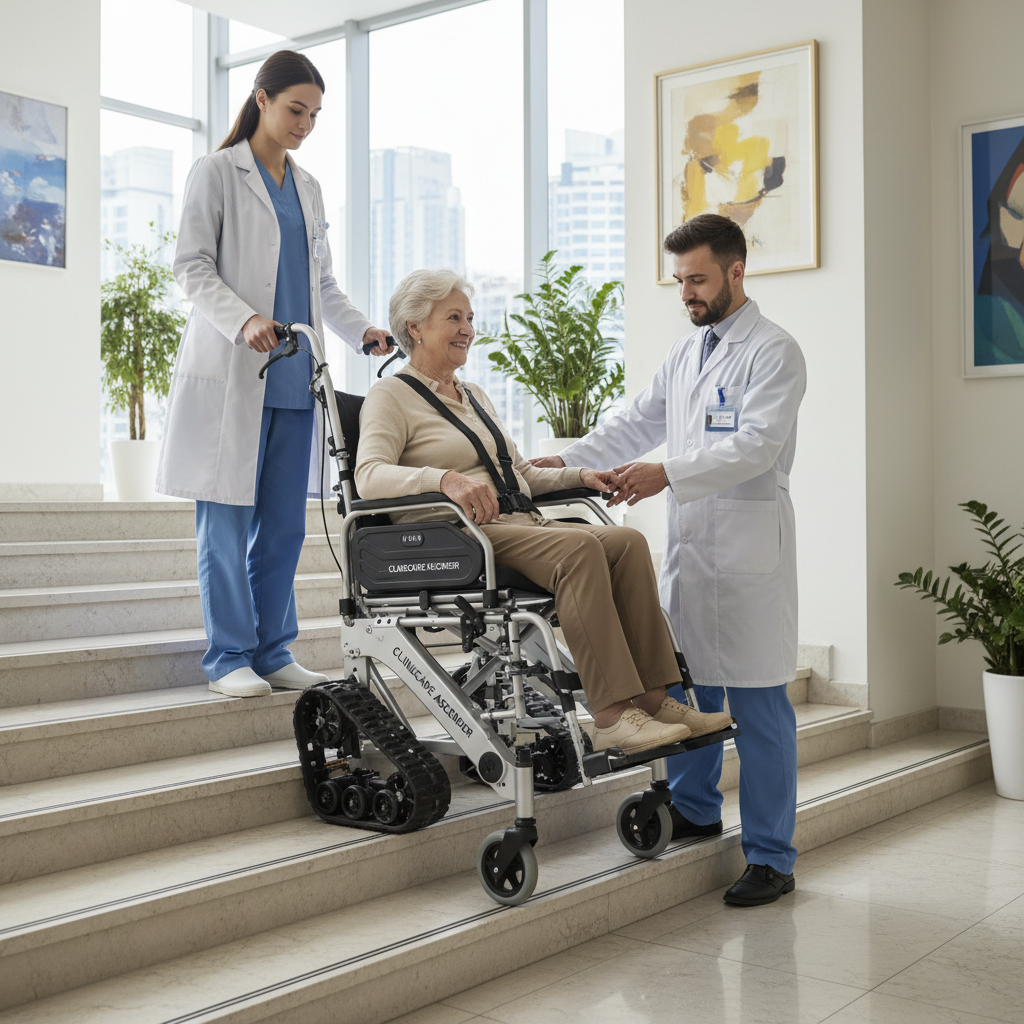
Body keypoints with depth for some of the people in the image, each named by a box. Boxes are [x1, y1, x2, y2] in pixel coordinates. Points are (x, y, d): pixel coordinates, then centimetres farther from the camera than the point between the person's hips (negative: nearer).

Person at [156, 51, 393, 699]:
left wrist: (363, 331, 5)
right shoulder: (217, 172, 3)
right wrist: (243, 319, -21)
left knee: (285, 523, 4)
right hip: (231, 372, -5)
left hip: (294, 377, 5)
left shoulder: (308, 187, 20)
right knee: (228, 518, -4)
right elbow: (192, 266, -5)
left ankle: (273, 650, 13)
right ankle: (229, 656, 4)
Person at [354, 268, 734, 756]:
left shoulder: (474, 395, 28)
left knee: (628, 541, -19)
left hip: (520, 525, 8)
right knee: (579, 548, -33)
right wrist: (446, 479, -33)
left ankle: (652, 698, -23)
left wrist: (578, 475, 12)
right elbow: (369, 476, -15)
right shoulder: (391, 396, 3)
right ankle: (611, 716, -36)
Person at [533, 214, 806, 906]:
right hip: (688, 541, 7)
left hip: (749, 548, -7)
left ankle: (771, 858, 7)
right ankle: (694, 809, 32)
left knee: (758, 705, -2)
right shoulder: (684, 356, 19)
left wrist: (668, 474, -27)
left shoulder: (773, 351, -6)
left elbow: (758, 444, -18)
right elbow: (635, 425, 19)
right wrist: (567, 462, 5)